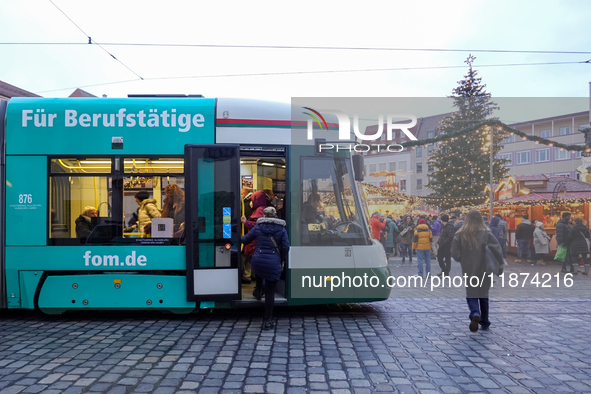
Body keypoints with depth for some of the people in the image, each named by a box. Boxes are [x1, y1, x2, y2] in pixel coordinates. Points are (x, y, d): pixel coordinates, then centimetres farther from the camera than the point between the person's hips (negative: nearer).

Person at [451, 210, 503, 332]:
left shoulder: (460, 234, -5)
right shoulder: (486, 233, -6)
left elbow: (454, 253, -7)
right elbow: (497, 249, -12)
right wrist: (500, 263, 2)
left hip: (468, 270, -1)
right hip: (484, 269, 1)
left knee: (471, 294, 7)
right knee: (483, 295, 17)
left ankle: (475, 314, -22)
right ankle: (484, 322, 25)